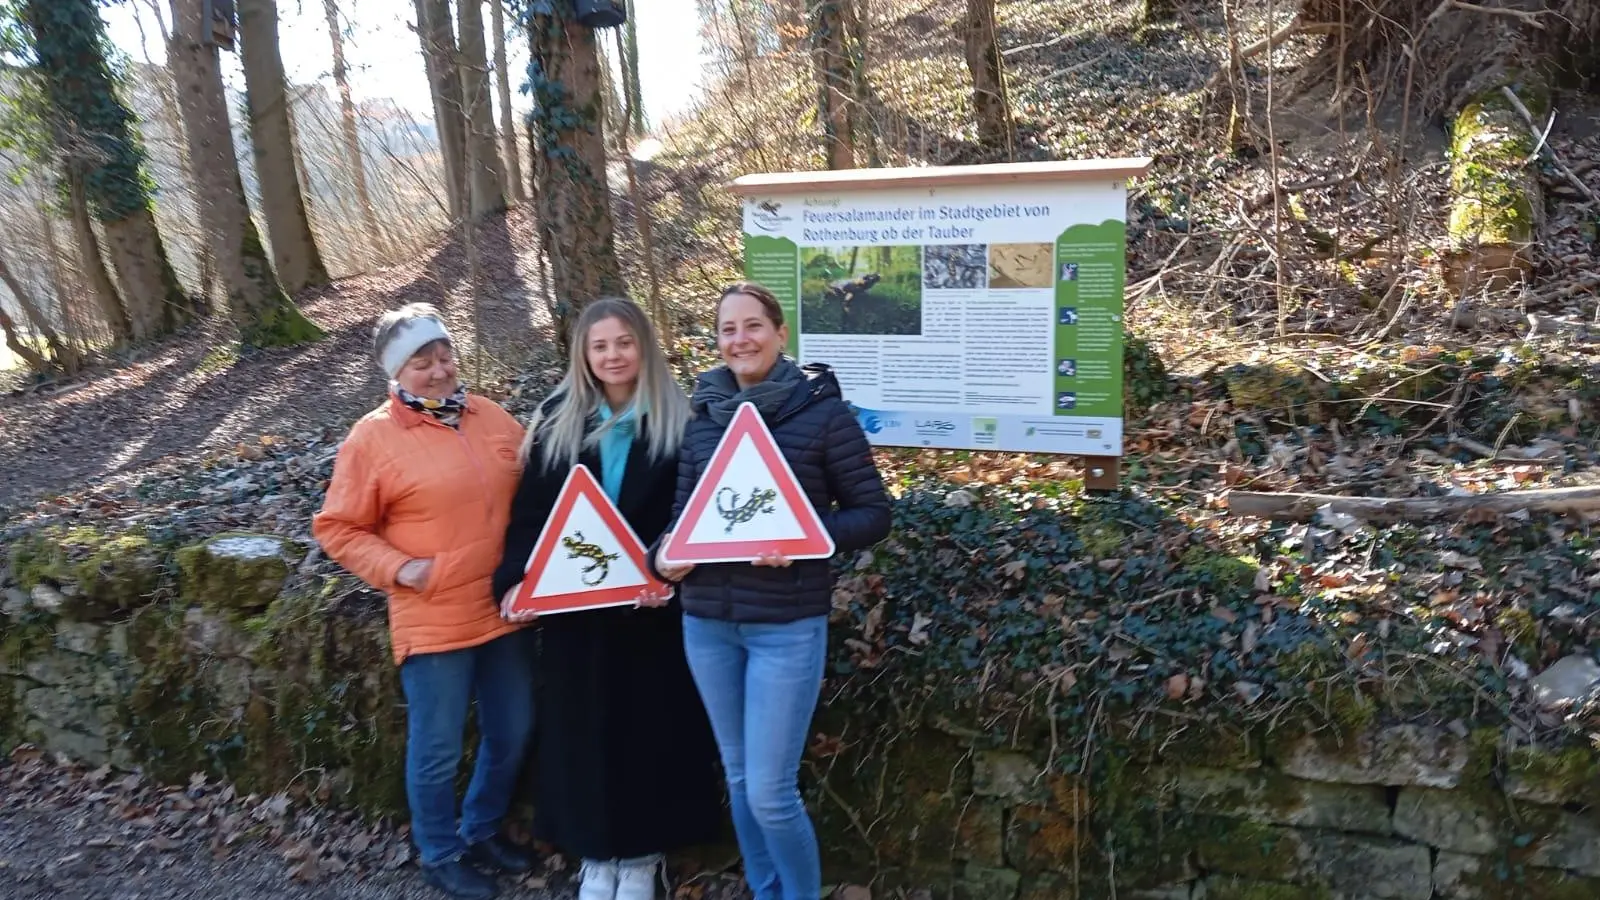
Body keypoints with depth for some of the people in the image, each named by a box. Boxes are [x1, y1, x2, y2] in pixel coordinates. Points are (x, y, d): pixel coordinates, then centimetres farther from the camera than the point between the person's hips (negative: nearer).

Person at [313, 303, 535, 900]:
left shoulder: (493, 419, 5)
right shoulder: (373, 438, -8)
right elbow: (338, 528, -4)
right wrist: (400, 568, -16)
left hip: (503, 610, 5)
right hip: (434, 621, -5)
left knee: (512, 734, 17)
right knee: (437, 750, 8)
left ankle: (482, 831, 40)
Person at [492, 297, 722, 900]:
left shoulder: (678, 422, -4)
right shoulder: (556, 422, 3)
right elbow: (528, 515, 2)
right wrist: (515, 580, -13)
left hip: (651, 609, -2)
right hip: (573, 611, 2)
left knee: (650, 730, 8)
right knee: (583, 731, 10)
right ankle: (594, 851, 27)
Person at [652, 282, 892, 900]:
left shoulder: (823, 412, -6)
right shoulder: (702, 418, 7)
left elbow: (873, 512, -5)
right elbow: (681, 511, 12)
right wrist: (663, 553, -9)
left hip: (787, 624, -5)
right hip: (706, 621, 5)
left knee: (770, 791, -3)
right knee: (738, 777, 17)